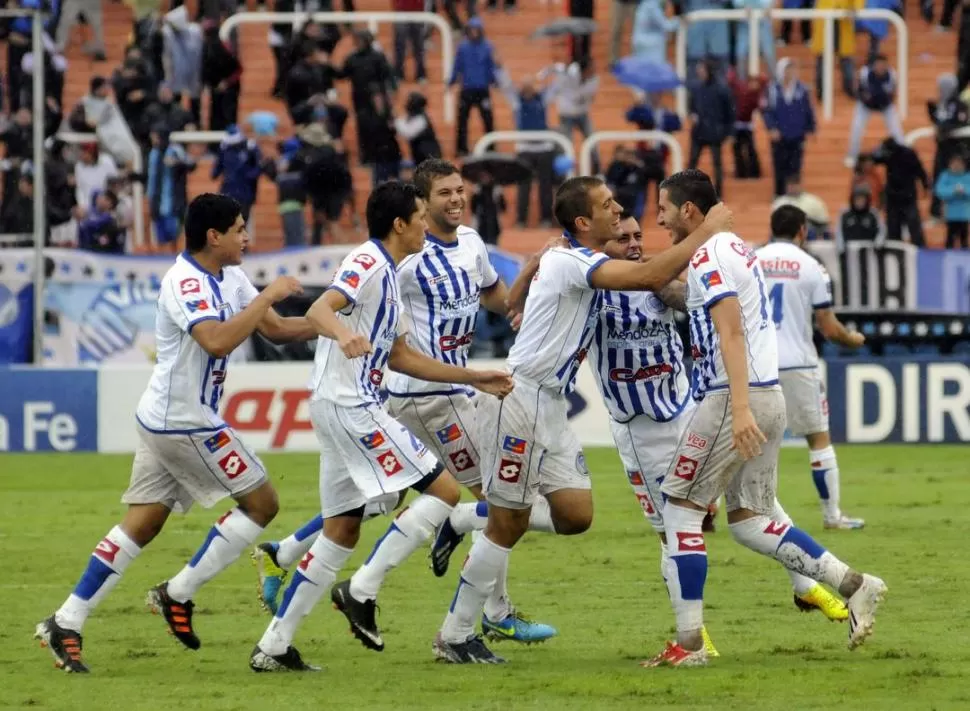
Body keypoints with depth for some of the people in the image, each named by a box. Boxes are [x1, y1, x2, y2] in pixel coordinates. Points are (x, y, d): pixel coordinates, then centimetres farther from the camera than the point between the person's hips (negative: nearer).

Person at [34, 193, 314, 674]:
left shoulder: (229, 279, 11)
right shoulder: (185, 282, -19)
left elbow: (276, 328, 16)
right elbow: (217, 341, -33)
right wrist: (268, 296, -26)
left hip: (164, 419, 9)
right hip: (185, 422, -9)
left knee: (140, 526, 7)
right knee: (261, 503, 0)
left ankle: (66, 624, 3)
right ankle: (178, 594, 3)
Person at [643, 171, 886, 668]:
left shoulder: (707, 258, -12)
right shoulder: (736, 248, 17)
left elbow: (731, 332, -23)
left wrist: (739, 408, -30)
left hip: (736, 400, -9)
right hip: (771, 397, 9)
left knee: (680, 508, -1)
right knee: (749, 519, 13)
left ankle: (688, 644, -2)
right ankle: (854, 585, 4)